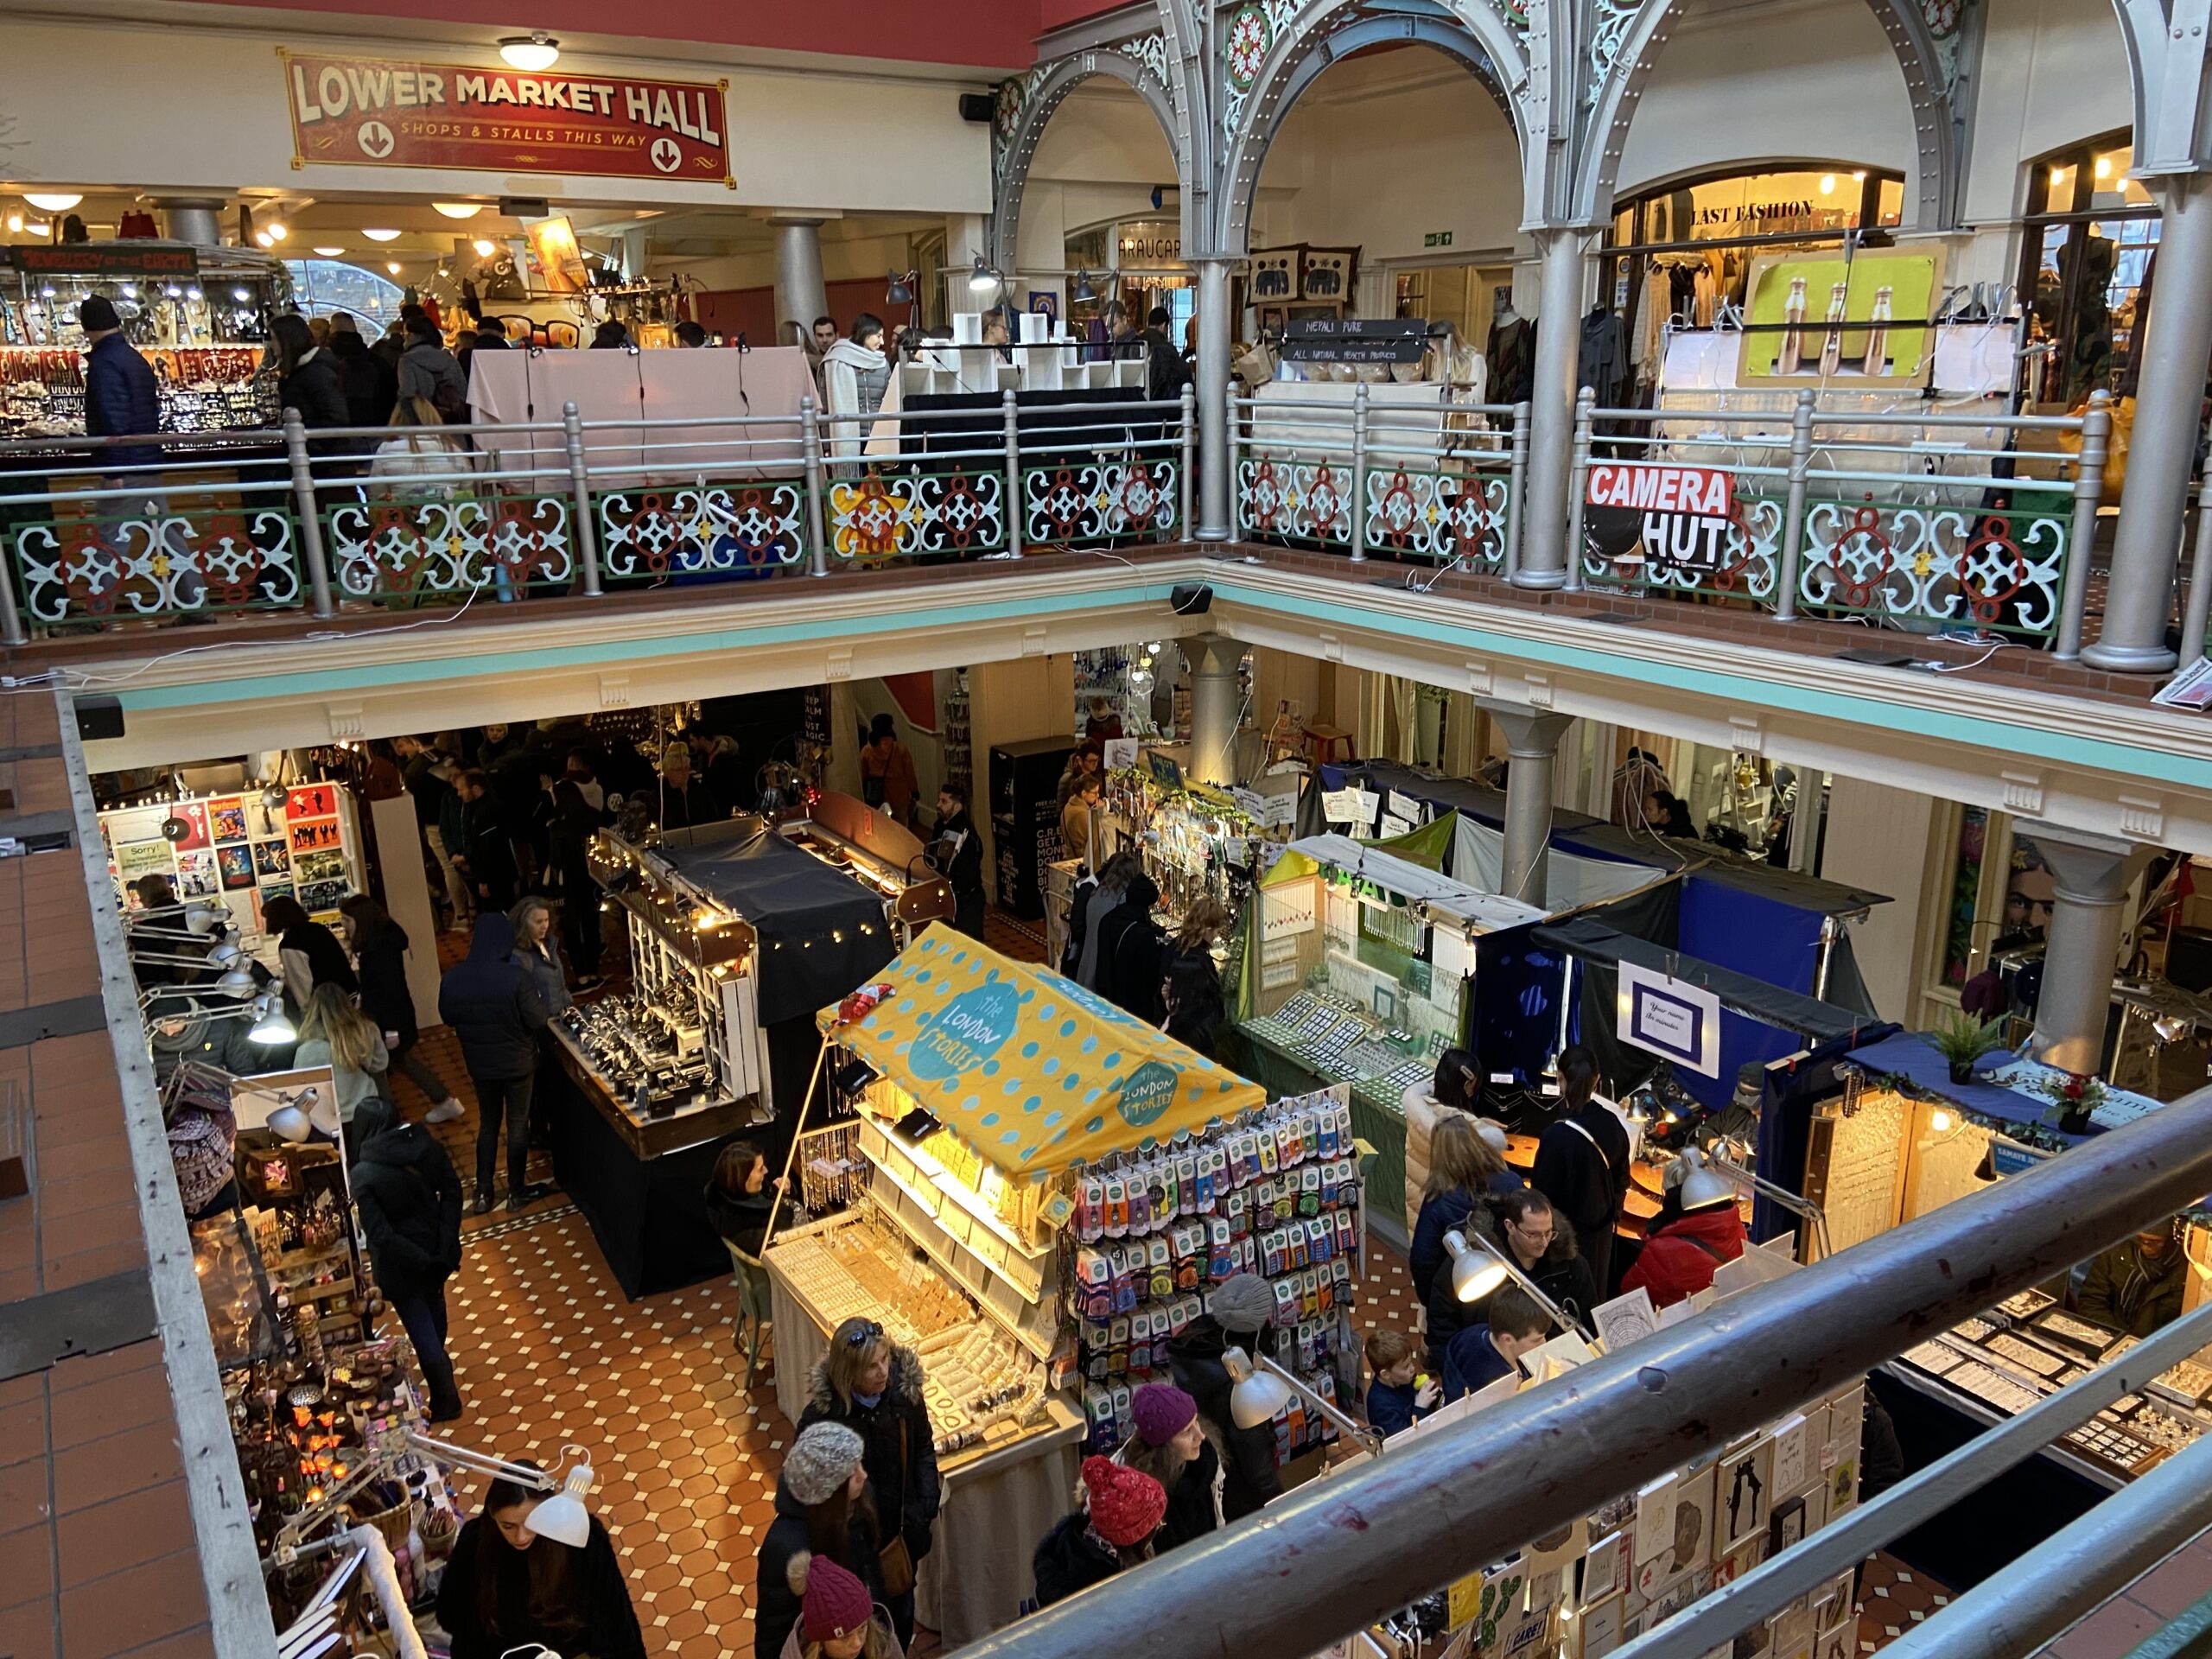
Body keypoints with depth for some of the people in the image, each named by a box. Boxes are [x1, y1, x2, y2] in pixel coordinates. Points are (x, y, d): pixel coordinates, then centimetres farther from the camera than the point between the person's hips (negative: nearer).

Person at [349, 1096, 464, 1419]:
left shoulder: (365, 1174, -27)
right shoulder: (425, 1144, -16)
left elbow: (378, 1233, -26)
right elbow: (452, 1190, -12)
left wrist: (421, 1260, -19)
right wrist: (445, 1243, -10)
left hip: (401, 1262, -5)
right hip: (437, 1249, 5)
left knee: (421, 1328, 11)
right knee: (433, 1303, 32)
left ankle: (445, 1400, 24)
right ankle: (439, 1360, 57)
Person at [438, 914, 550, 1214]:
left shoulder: (454, 977, -12)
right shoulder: (514, 977, -25)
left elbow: (447, 1018, 3)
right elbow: (537, 1020, -19)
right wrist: (540, 1001, 0)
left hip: (479, 1064, 4)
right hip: (517, 1063, -3)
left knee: (488, 1123, 21)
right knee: (517, 1125, 13)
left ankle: (483, 1192, 26)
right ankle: (516, 1192, 23)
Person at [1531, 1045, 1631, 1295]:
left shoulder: (1557, 1136, -29)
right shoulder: (1612, 1125, -10)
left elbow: (1543, 1193, -20)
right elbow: (1622, 1181, 4)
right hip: (1601, 1232, 6)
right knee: (1594, 1298, 24)